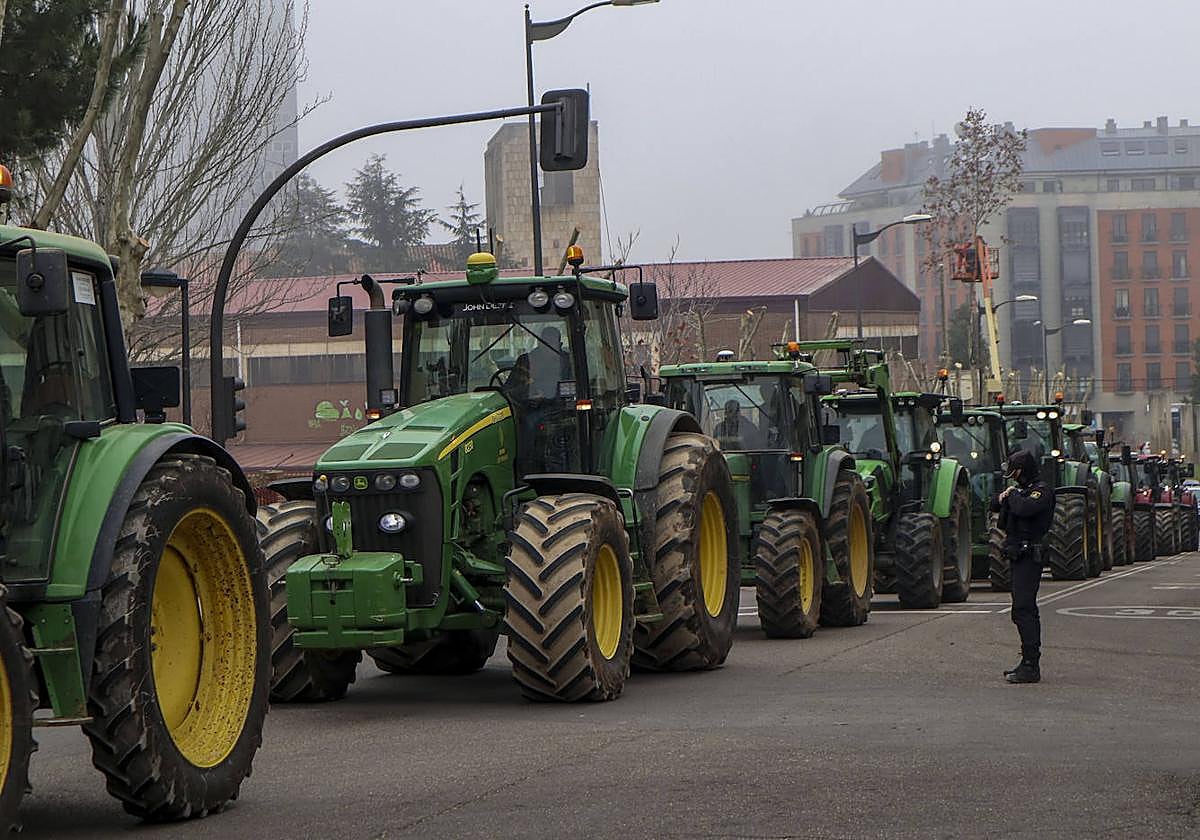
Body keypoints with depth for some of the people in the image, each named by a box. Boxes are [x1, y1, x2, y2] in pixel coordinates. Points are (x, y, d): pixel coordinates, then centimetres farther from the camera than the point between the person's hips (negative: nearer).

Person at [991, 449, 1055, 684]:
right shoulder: (1023, 490, 19)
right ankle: (1030, 664, 21)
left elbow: (1024, 508, -30)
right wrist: (1003, 497, 3)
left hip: (1028, 556, -10)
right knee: (1027, 611, 14)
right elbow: (994, 507, 24)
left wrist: (1013, 495, -11)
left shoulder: (1041, 491, -11)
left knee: (1023, 611, -14)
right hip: (1020, 557, 10)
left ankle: (1030, 666, -15)